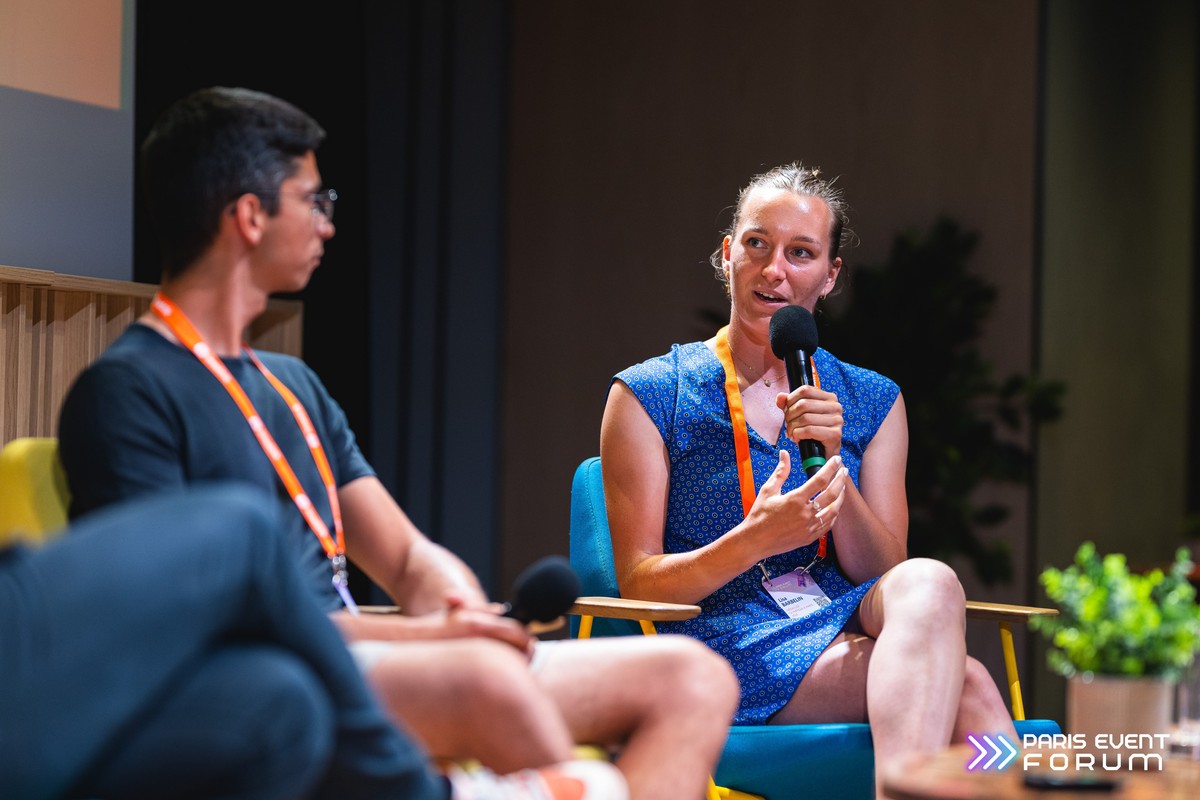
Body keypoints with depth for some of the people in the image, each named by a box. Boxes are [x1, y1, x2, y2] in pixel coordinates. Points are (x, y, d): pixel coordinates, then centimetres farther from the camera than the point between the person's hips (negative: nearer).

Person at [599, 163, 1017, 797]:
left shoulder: (871, 401, 17)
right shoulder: (649, 396, 6)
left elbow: (886, 574, 9)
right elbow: (639, 584, -1)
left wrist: (833, 463, -9)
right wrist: (755, 541, -20)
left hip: (851, 628, 4)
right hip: (729, 646, -4)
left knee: (928, 583, -35)